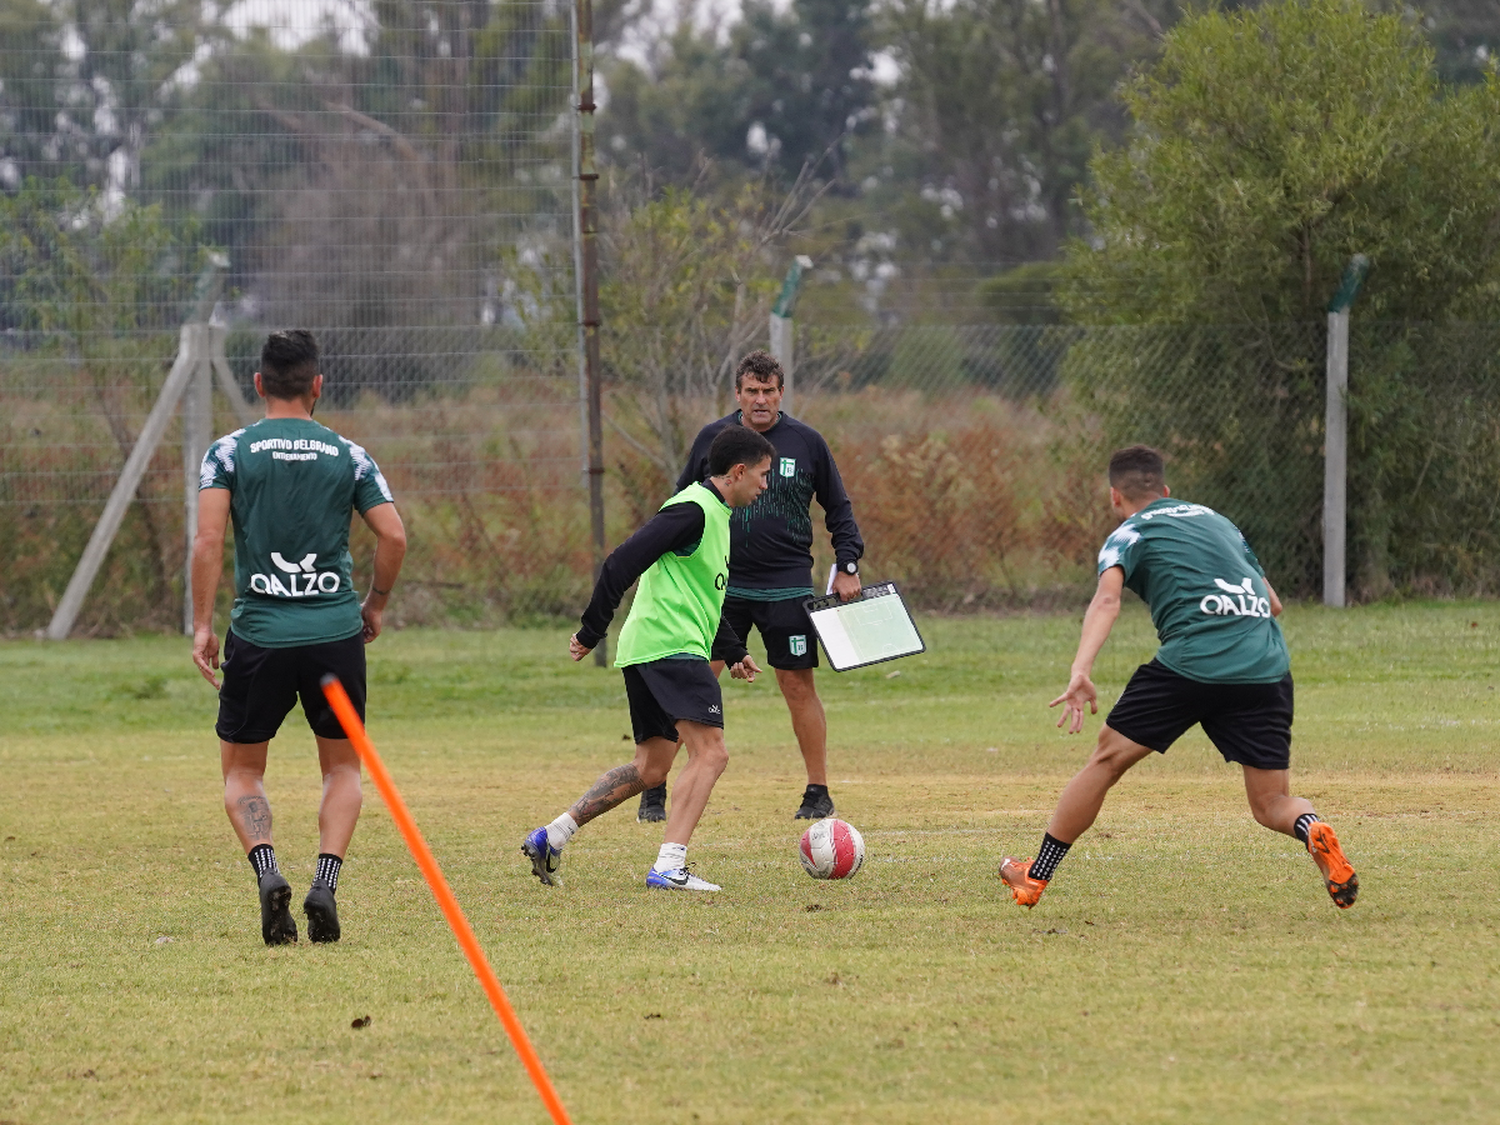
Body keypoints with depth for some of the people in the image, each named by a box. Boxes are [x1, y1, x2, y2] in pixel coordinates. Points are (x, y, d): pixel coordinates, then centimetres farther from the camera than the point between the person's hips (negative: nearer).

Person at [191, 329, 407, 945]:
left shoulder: (229, 452, 0)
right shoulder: (348, 455, 5)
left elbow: (208, 538, -10)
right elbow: (394, 536, 0)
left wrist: (202, 626, -5)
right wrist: (375, 605, 16)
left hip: (258, 634, -1)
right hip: (336, 635, 1)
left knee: (241, 771, 13)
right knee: (342, 766, 16)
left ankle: (267, 870, -13)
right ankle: (325, 881, -4)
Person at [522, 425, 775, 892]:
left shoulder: (715, 515, 21)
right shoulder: (693, 511, -12)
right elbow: (621, 564, -17)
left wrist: (733, 652, 26)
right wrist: (592, 633, -16)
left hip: (645, 653, 11)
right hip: (672, 646, -11)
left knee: (650, 767, 13)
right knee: (710, 752, -16)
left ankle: (551, 836, 14)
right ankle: (669, 867, -23)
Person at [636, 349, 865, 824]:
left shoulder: (806, 442, 2)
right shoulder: (712, 439, 3)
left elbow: (838, 508, 11)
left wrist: (847, 564, 2)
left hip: (787, 585, 0)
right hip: (719, 583, 0)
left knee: (798, 685, 0)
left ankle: (818, 792, 11)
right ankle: (655, 790, 0)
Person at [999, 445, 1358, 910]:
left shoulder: (1129, 535, 10)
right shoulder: (1217, 522, 27)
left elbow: (1107, 600, -10)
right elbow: (1273, 603, 31)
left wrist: (1080, 672, -23)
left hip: (1192, 662, -4)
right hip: (1268, 670, 4)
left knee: (1109, 756, 13)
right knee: (1272, 805, 11)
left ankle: (1036, 876, 18)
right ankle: (1312, 830, -23)